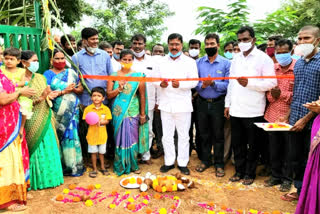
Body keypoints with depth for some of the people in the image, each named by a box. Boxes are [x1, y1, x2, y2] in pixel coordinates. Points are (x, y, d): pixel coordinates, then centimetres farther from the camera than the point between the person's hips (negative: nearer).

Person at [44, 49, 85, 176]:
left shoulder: (71, 73, 14)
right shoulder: (48, 74, 5)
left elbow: (81, 89, 11)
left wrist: (73, 89, -10)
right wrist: (64, 91, -13)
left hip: (72, 111, 2)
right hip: (57, 113, -2)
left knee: (71, 135, 0)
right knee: (58, 136, -2)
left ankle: (73, 165, 9)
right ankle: (59, 165, 9)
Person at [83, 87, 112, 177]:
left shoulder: (106, 109, -5)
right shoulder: (88, 108, -5)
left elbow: (107, 121, -3)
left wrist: (101, 122, -22)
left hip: (102, 134, 1)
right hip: (92, 134, 0)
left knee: (101, 152, 15)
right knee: (93, 152, 10)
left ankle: (102, 167, 33)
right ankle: (94, 169, 25)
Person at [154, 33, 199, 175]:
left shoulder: (190, 62, 1)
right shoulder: (162, 62, 11)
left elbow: (194, 81, -6)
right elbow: (155, 78, 10)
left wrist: (180, 84, -23)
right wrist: (160, 84, -12)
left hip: (182, 105, -2)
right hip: (165, 104, 3)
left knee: (183, 135, 6)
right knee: (167, 135, 9)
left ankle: (183, 163, 20)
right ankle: (169, 162, 24)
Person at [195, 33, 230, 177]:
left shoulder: (226, 63, -2)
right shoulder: (198, 62, 6)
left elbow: (228, 84, -10)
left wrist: (213, 83, -24)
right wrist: (202, 85, -20)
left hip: (218, 103, -2)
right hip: (202, 103, 3)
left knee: (218, 135, 6)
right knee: (204, 134, 13)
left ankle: (219, 164, 20)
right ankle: (205, 161, 29)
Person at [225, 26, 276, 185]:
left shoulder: (263, 58, -4)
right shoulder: (236, 59, 13)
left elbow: (271, 83, -11)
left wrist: (249, 83, -23)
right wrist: (227, 104, 12)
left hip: (253, 111, -5)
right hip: (235, 110, 5)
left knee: (252, 145, 9)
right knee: (237, 143, 13)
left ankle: (250, 173, 24)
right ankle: (239, 171, 28)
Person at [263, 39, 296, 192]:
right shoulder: (272, 68, 6)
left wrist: (282, 94, -18)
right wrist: (271, 95, -9)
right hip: (273, 115, 5)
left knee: (288, 151, 10)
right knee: (274, 149, 15)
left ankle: (287, 179, 28)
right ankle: (276, 176, 33)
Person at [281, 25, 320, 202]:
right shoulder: (298, 63, 11)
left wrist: (306, 119, -16)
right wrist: (289, 114, 11)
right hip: (295, 121, 6)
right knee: (295, 159, 15)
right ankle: (300, 191, 33)